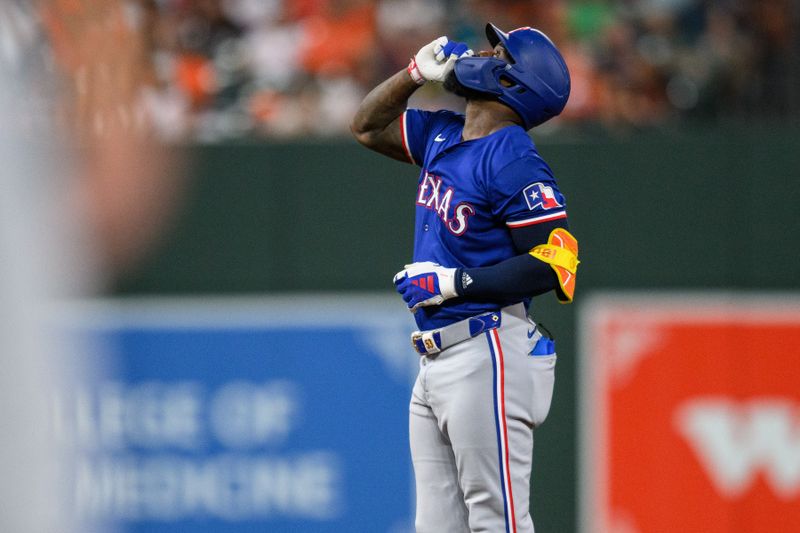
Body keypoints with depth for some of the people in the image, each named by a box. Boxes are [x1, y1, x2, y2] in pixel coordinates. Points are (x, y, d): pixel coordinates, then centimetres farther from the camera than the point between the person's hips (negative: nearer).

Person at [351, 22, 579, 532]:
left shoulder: (513, 159, -13)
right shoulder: (443, 136, 13)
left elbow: (555, 262, -17)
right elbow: (368, 126, 29)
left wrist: (455, 282, -18)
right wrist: (416, 72, 12)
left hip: (488, 356, -9)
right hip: (436, 364, 9)